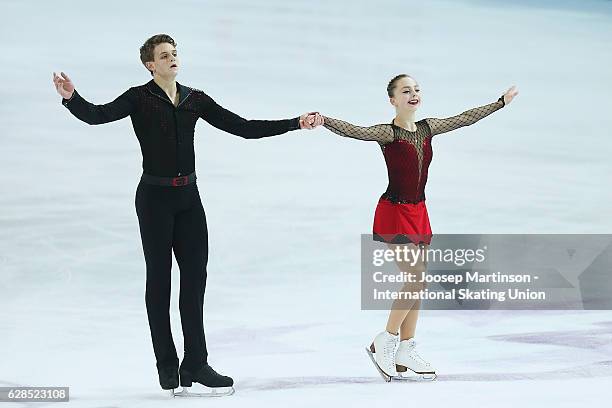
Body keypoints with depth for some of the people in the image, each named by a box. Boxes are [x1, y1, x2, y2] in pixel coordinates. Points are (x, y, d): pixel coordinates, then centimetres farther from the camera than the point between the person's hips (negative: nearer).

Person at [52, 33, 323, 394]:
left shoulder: (196, 100, 8)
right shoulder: (139, 98, -5)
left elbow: (244, 128, 9)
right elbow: (99, 115, -21)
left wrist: (296, 124, 4)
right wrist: (71, 97, -42)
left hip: (188, 197, 5)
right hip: (155, 196, -5)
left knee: (195, 275, 2)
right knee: (159, 277, 3)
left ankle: (195, 364, 7)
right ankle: (167, 365, 11)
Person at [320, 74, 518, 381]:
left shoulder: (427, 128, 6)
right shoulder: (387, 133, -14)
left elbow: (464, 119, 16)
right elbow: (352, 131, -30)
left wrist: (501, 102, 24)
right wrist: (323, 120, -48)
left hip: (418, 213, 7)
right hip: (394, 213, -7)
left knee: (416, 284, 8)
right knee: (417, 279, -14)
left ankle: (405, 357, 15)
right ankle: (384, 344, 1)